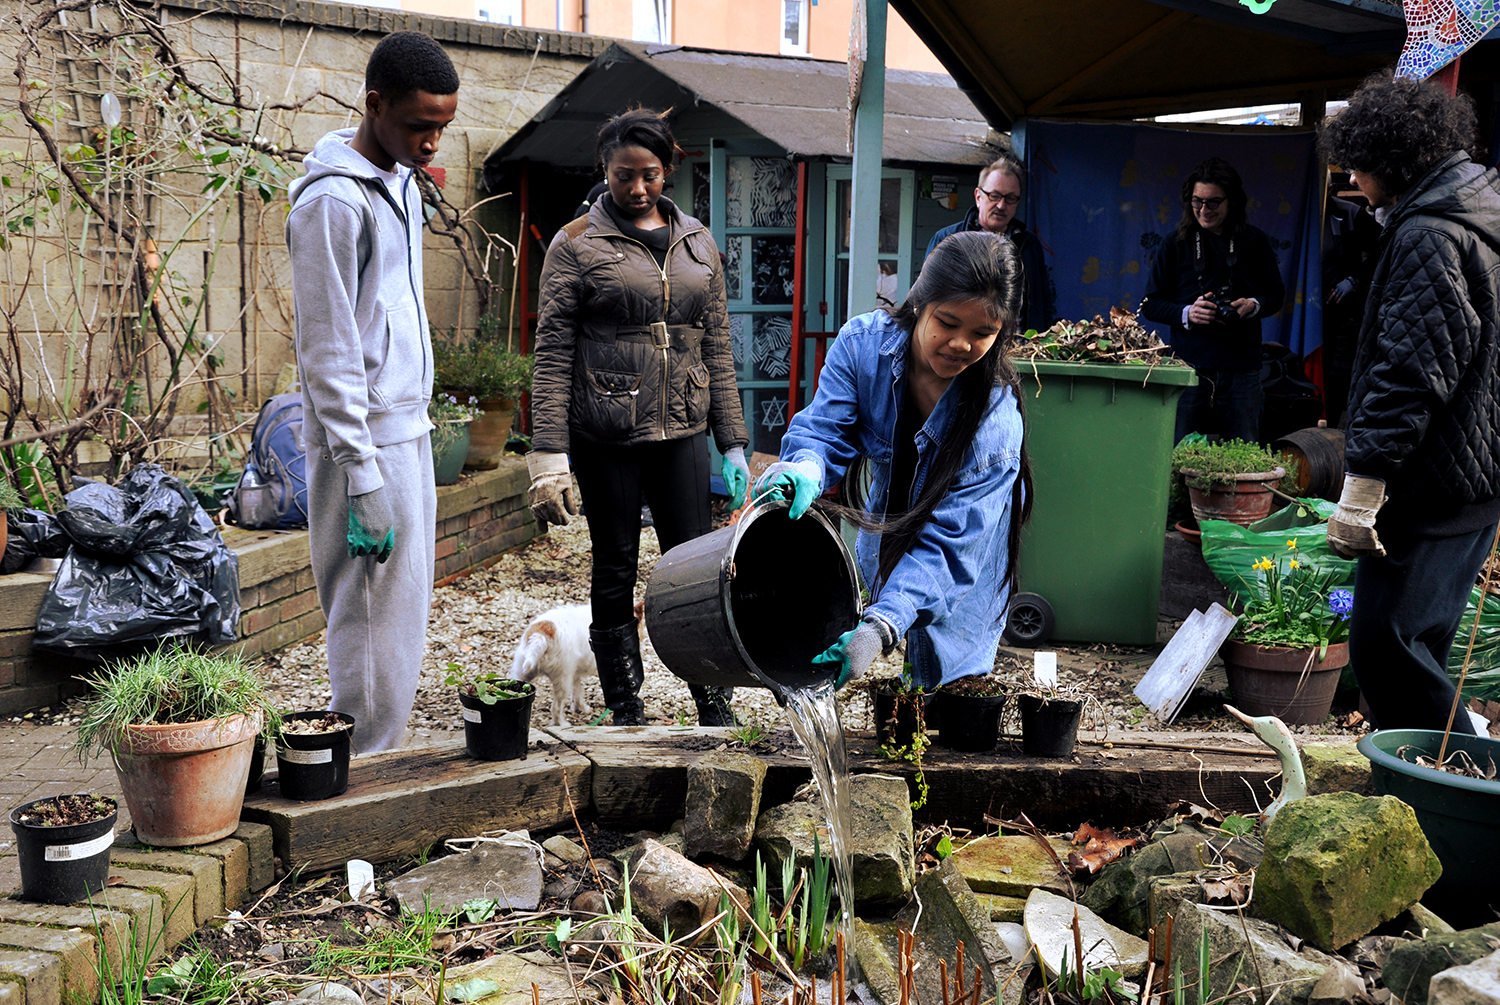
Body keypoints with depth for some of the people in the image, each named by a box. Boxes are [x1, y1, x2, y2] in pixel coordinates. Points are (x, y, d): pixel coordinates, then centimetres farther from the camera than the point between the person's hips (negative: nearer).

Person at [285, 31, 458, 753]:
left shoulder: (402, 184, 14)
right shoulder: (332, 201, -15)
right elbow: (328, 354, -18)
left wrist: (409, 435, 19)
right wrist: (362, 480, -20)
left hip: (408, 431, 9)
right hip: (366, 445, -9)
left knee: (406, 614, 13)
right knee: (376, 630, -5)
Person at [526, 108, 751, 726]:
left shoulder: (698, 244, 12)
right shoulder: (577, 246, 0)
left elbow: (716, 348, 13)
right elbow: (552, 354, -5)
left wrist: (733, 445, 8)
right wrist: (548, 455, -12)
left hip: (681, 431, 3)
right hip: (606, 437, -3)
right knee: (615, 571, 6)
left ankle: (716, 711, 11)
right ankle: (625, 714, 17)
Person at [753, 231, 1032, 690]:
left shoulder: (995, 416, -33)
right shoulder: (864, 342, -22)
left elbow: (946, 541, -35)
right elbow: (824, 429, -19)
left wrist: (879, 628, -47)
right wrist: (805, 470, -46)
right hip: (883, 540, 3)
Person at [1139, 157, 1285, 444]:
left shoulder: (1255, 242, 7)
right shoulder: (1176, 245, 4)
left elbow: (1276, 294, 15)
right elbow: (1150, 304, 6)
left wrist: (1253, 306, -7)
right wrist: (1186, 313, -13)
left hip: (1241, 369, 1)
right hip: (1189, 366, -1)